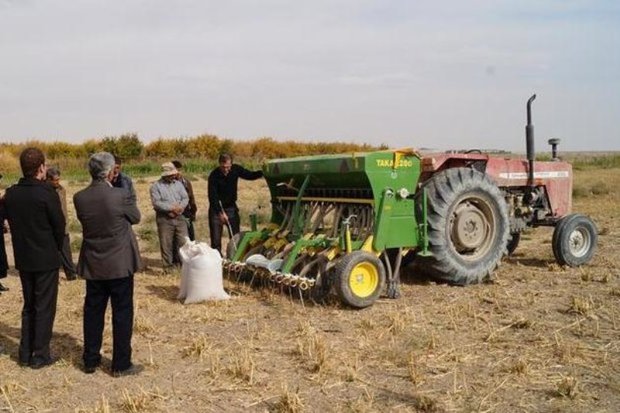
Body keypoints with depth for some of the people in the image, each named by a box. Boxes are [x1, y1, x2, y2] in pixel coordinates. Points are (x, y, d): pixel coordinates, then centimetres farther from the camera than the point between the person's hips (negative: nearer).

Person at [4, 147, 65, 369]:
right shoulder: (46, 193, -18)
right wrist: (57, 249, 6)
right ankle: (40, 355, 10)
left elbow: (11, 223, 6)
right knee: (44, 307, 5)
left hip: (23, 259, 6)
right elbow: (59, 225, -11)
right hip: (46, 259, -6)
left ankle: (25, 353, 22)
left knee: (29, 306, 18)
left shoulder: (10, 194, -1)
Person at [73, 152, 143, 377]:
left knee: (93, 312, 15)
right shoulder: (121, 196, -18)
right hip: (119, 264, -4)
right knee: (122, 314, 5)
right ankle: (121, 365, 11)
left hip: (92, 265, 4)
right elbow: (135, 217, -1)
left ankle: (90, 360, 25)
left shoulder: (79, 198, -6)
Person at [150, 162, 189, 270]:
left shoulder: (178, 184, 10)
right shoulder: (156, 186, -4)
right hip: (164, 219, -3)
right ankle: (168, 266, 14)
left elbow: (185, 198, 4)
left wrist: (179, 207, -15)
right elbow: (156, 203, -14)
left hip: (179, 218, 4)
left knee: (184, 242, 3)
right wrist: (171, 208, -19)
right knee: (166, 244, 3)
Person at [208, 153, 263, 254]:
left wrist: (262, 172, -16)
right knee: (216, 240, -2)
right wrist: (220, 213, -29)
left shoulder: (236, 169, -9)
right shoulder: (214, 175, -19)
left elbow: (250, 175, 3)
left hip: (231, 208, 3)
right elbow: (212, 196, -22)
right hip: (216, 209, -3)